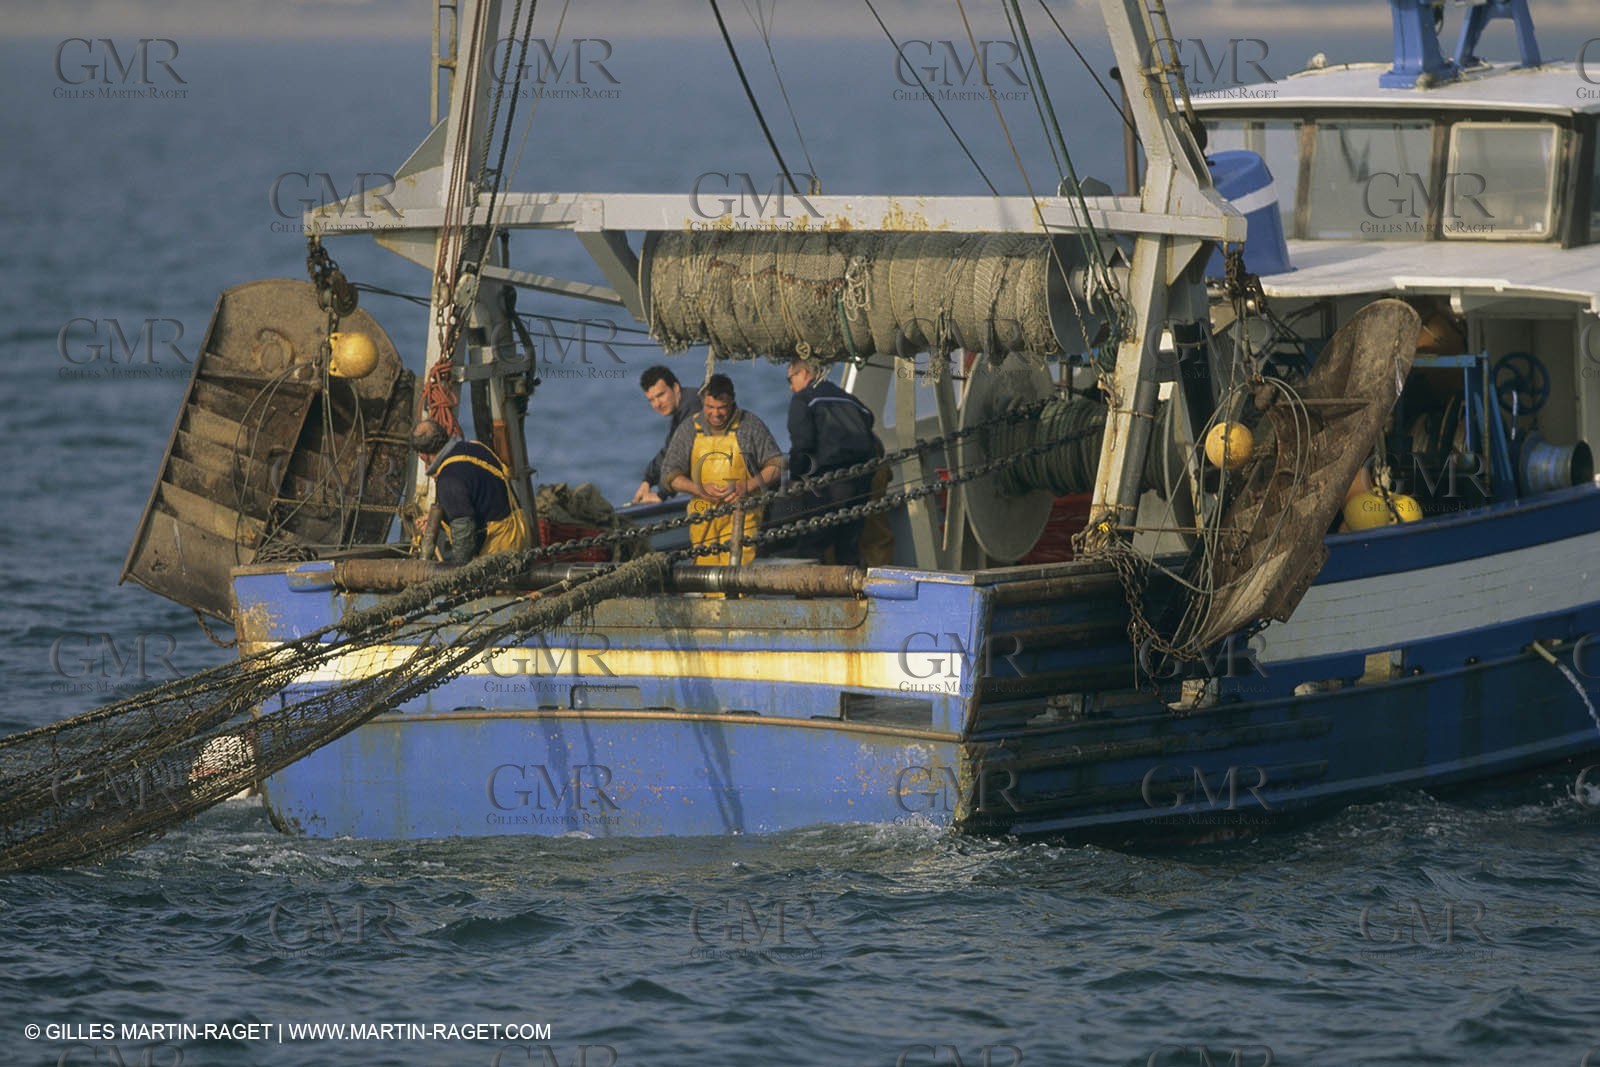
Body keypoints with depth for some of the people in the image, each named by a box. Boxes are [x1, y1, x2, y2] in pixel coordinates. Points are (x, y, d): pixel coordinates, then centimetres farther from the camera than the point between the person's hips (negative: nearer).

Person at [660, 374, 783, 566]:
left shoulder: (751, 425, 2)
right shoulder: (688, 431, 9)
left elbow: (776, 466, 3)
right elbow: (669, 475, 8)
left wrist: (747, 487, -14)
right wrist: (701, 489, -10)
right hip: (703, 519, 3)